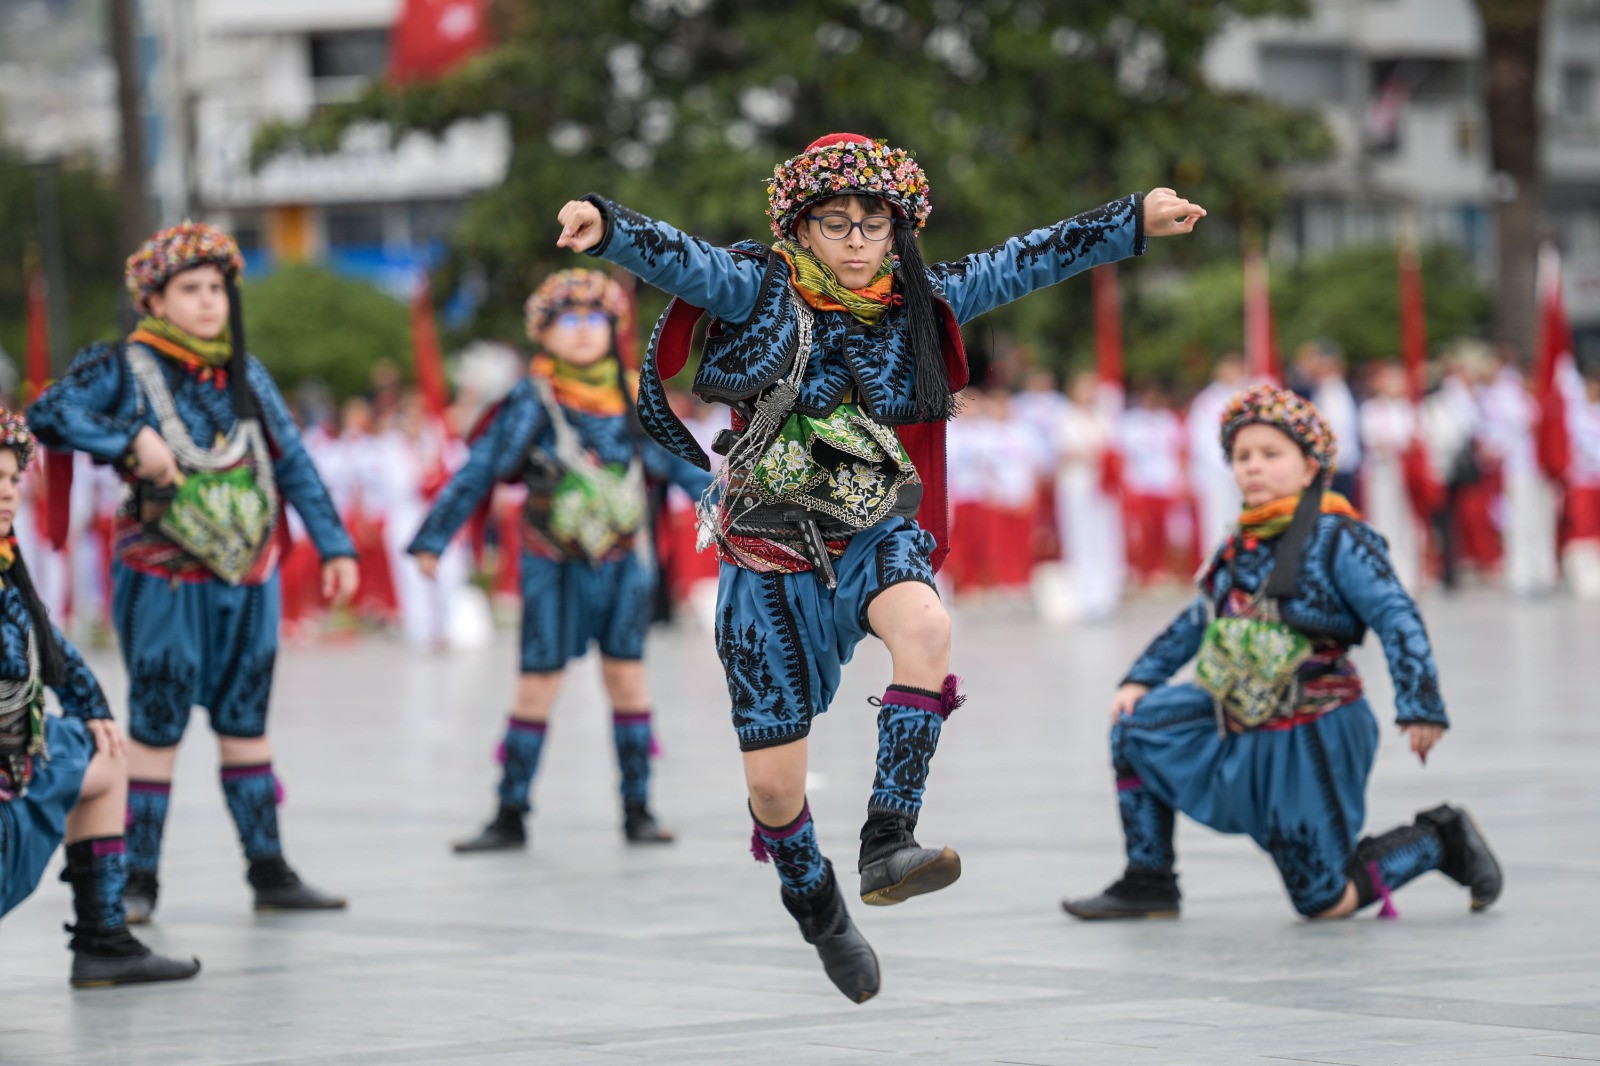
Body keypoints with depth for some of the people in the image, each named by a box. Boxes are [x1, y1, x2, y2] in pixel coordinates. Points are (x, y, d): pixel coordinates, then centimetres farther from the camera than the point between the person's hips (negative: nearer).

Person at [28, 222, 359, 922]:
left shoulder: (247, 376, 10)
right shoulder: (126, 367, -4)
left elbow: (294, 465, 11)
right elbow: (46, 416, -14)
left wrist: (333, 545, 4)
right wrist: (130, 441, -22)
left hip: (248, 578, 4)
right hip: (163, 580, -4)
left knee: (244, 721, 9)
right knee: (156, 725, -2)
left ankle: (269, 871, 12)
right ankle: (138, 878, 4)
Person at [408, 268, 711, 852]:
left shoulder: (631, 397, 3)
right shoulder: (532, 402, -9)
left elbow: (673, 461, 15)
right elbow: (480, 471, -8)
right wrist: (433, 538, -9)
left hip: (623, 561, 3)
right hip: (554, 564, -3)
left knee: (626, 676, 3)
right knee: (537, 683, -1)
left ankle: (638, 810, 9)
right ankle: (510, 817, 5)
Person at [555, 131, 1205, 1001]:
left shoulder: (918, 304, 3)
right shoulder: (759, 292, -7)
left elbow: (1023, 263, 4)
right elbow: (679, 261, -23)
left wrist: (1135, 221, -2)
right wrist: (606, 228, -43)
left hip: (877, 536, 2)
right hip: (771, 549, -2)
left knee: (926, 627, -36)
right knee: (773, 783, -1)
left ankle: (887, 846, -34)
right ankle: (817, 909, 30)